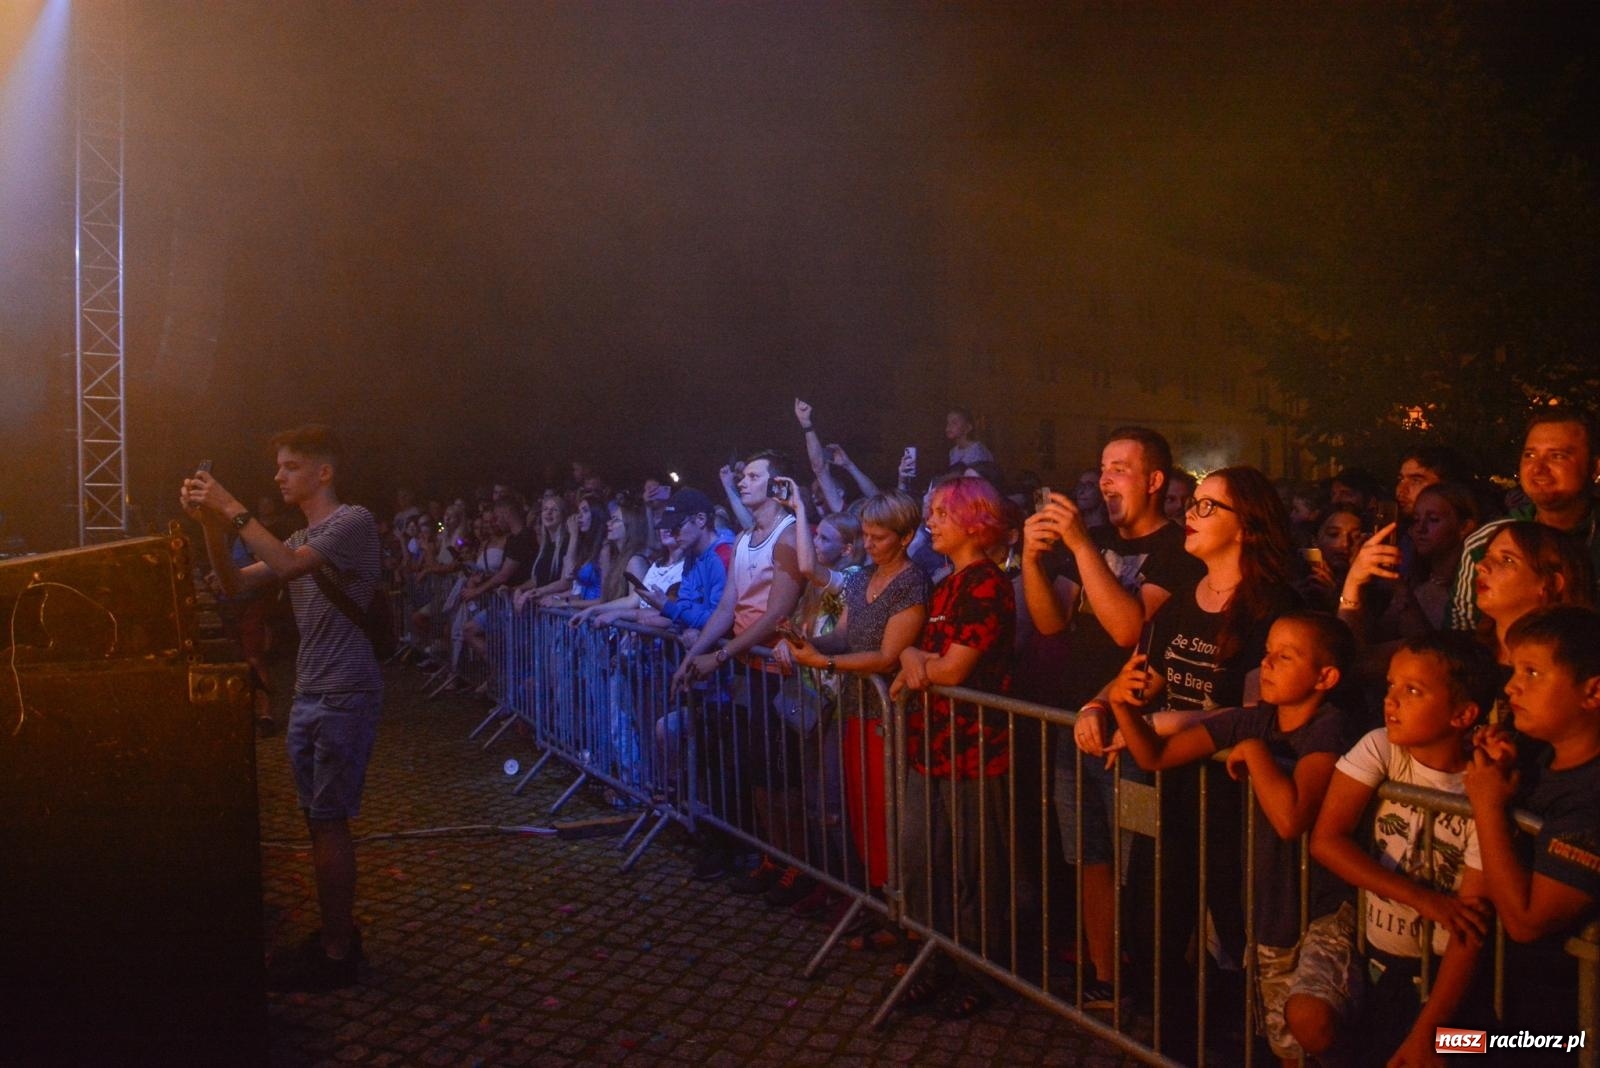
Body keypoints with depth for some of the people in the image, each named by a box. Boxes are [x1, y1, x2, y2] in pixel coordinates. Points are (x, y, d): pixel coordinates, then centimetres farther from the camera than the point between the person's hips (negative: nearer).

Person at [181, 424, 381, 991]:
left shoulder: (353, 521, -10)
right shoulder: (303, 538, 19)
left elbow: (287, 565, -25)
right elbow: (236, 584, 13)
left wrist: (234, 510, -19)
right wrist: (211, 524, 0)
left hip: (343, 696, -9)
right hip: (309, 695, 9)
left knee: (328, 822, -5)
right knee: (321, 821, 13)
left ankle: (335, 956, 3)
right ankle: (338, 933, 25)